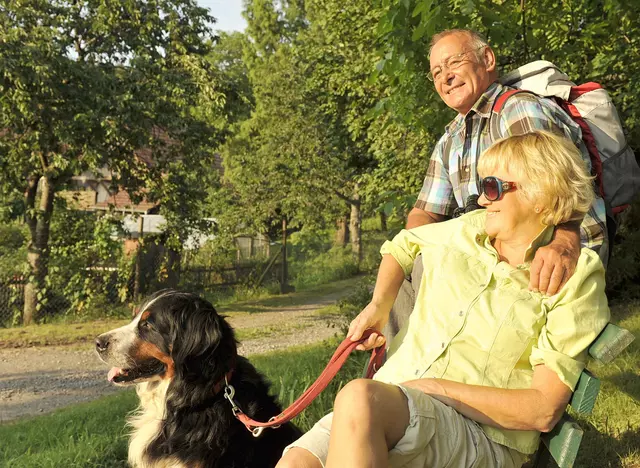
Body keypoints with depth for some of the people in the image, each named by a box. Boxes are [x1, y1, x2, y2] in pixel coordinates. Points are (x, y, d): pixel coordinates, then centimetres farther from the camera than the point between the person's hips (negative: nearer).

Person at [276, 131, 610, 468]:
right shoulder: (467, 230, 11)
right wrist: (379, 305, 16)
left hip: (480, 438, -4)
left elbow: (544, 411, -11)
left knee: (360, 397, -35)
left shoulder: (575, 279, -4)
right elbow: (401, 245, 34)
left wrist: (437, 388, -13)